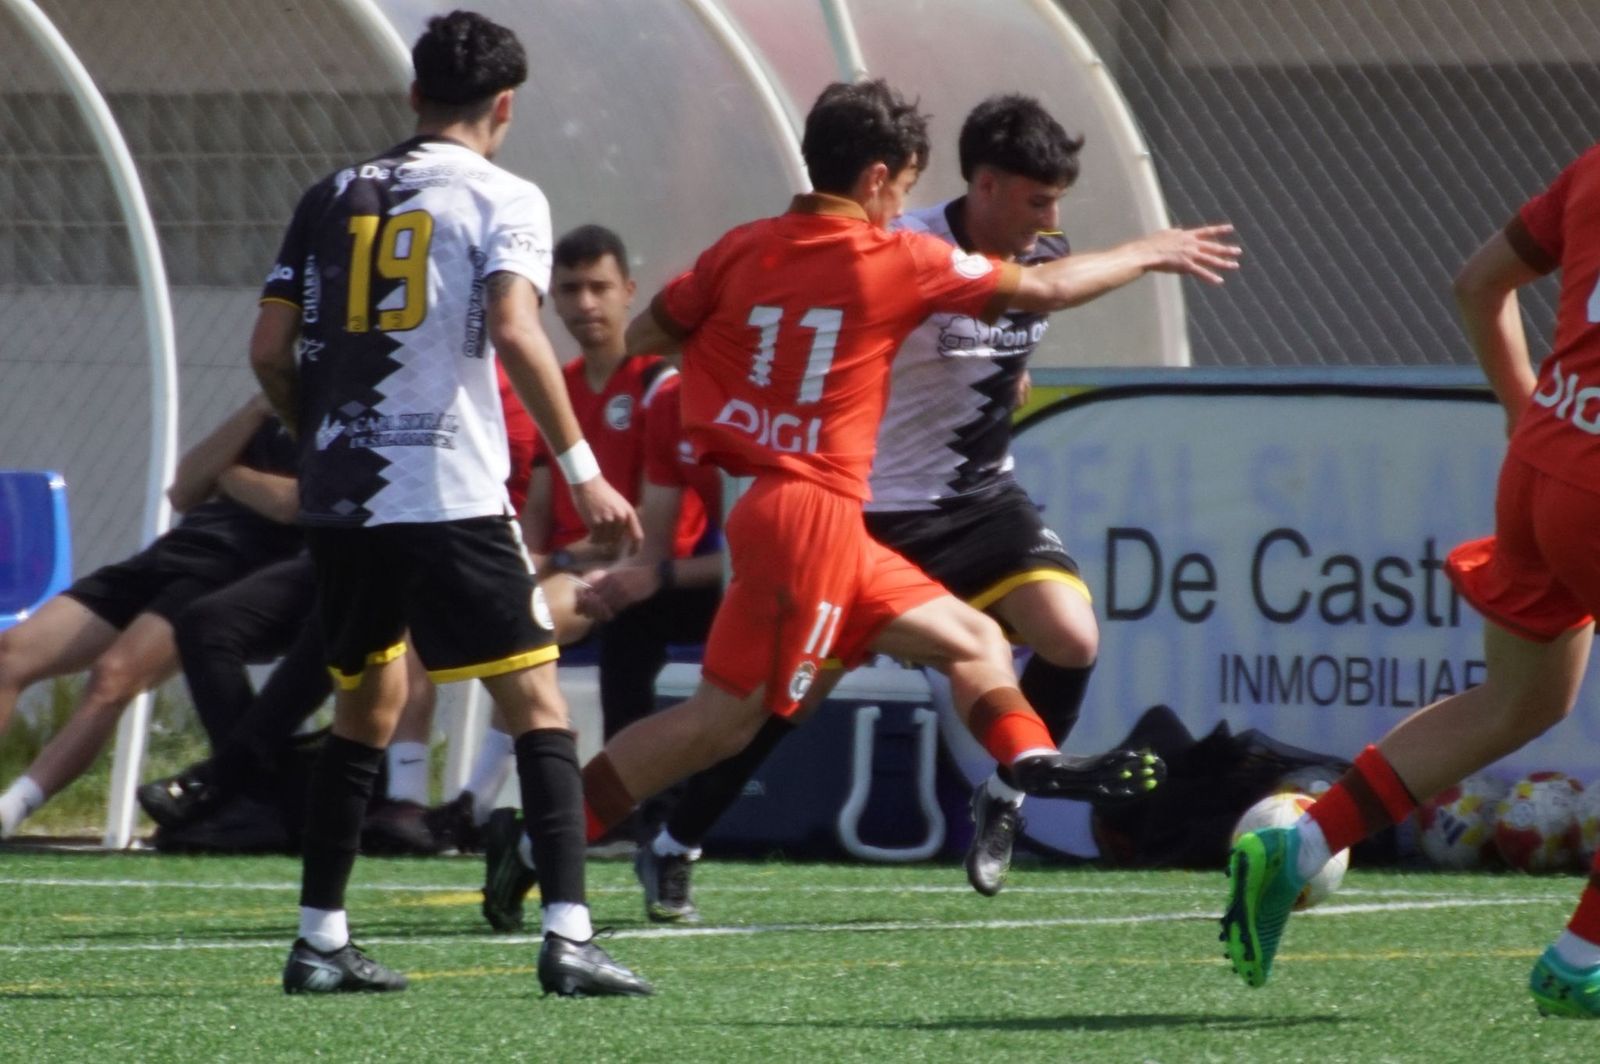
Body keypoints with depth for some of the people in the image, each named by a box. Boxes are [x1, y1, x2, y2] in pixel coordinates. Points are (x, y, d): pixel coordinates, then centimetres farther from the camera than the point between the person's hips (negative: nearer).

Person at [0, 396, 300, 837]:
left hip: (232, 574, -8)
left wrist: (224, 474, 11)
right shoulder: (273, 417, 27)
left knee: (114, 674, -32)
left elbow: (288, 503, -11)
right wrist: (259, 408, 6)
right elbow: (184, 491, 14)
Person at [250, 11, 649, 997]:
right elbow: (513, 331, -16)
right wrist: (583, 472, -12)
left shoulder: (333, 198, 13)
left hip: (341, 498, 5)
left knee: (369, 706, 20)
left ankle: (321, 939, 18)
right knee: (538, 702, -2)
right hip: (451, 496, -5)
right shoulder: (503, 199, -1)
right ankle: (568, 935, -14)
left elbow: (270, 351, 10)